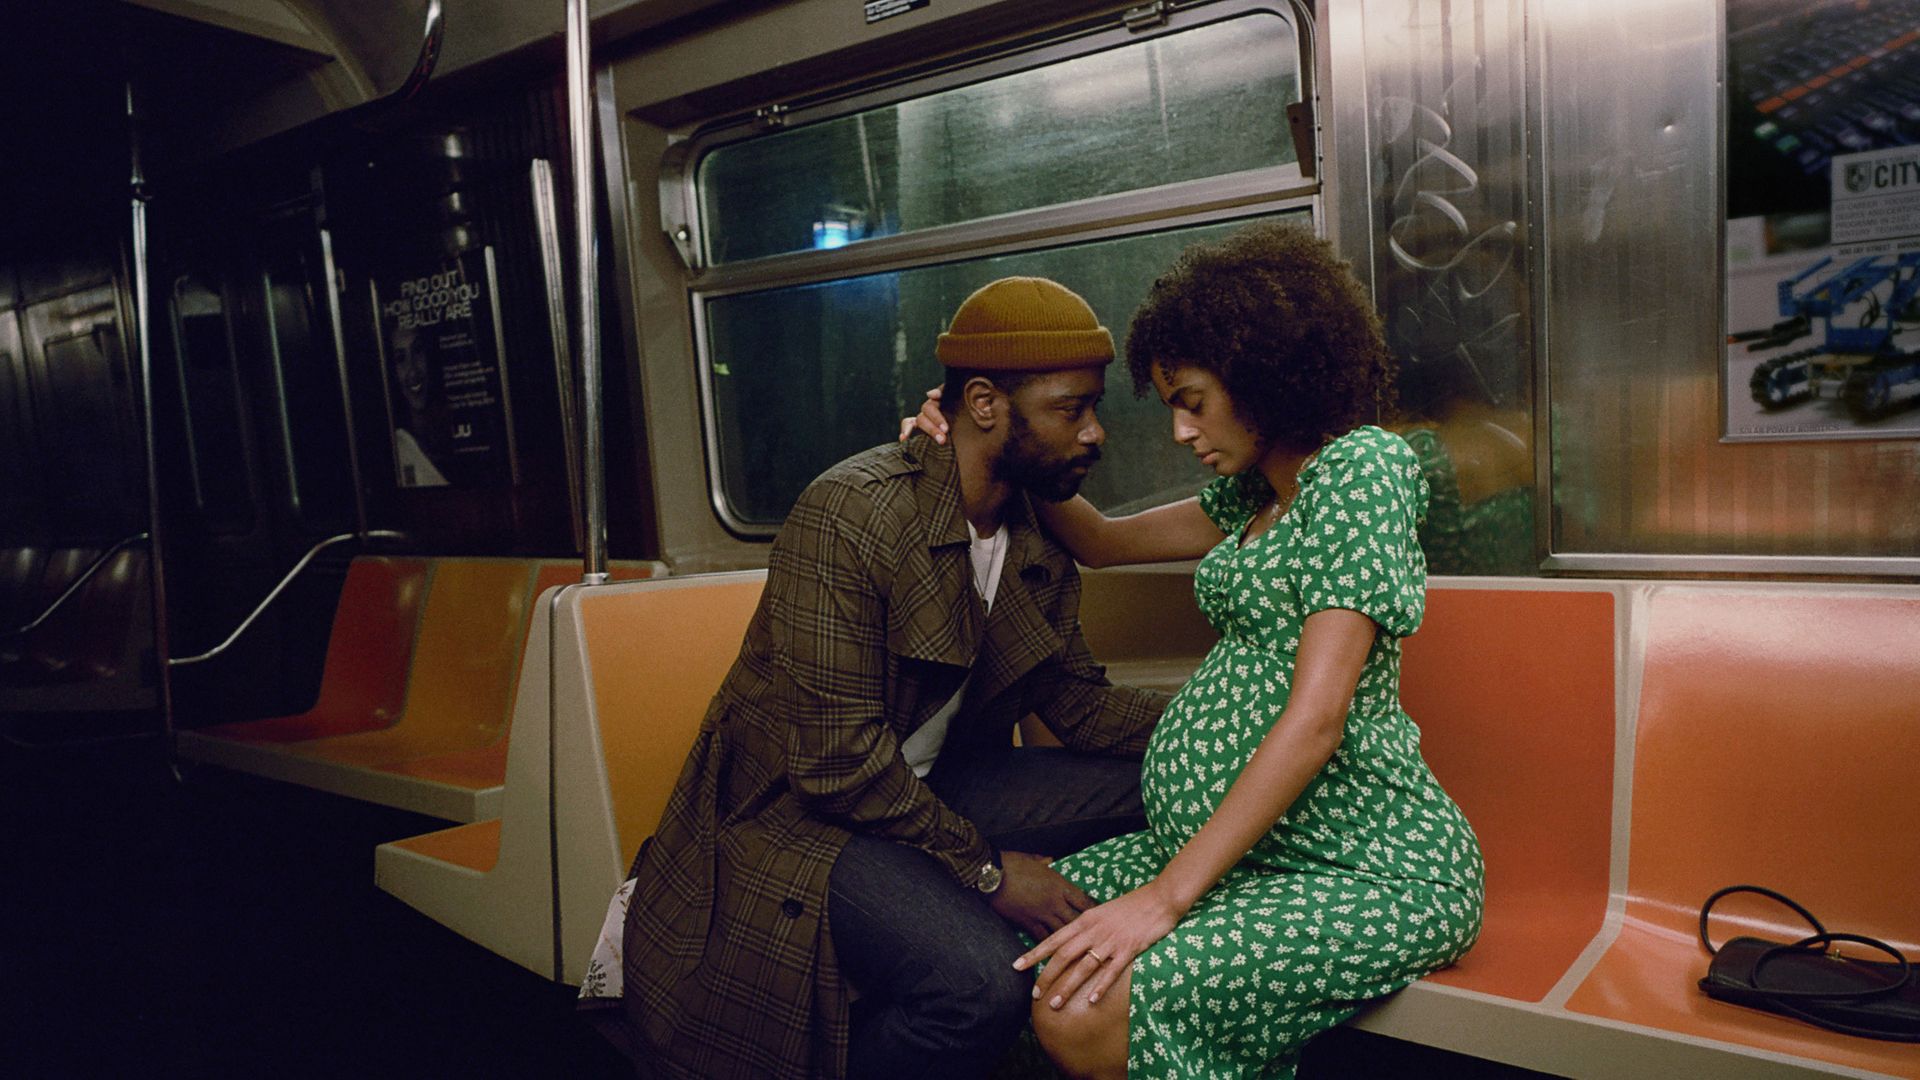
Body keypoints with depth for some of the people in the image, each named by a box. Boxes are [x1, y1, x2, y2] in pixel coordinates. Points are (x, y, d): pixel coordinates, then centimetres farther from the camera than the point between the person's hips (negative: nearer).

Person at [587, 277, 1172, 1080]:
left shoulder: (1036, 550, 5)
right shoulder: (848, 515, -22)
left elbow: (1078, 703, 5)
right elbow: (838, 755, -24)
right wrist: (984, 868, -20)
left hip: (927, 787, 8)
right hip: (799, 807, -8)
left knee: (1144, 782, -8)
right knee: (982, 978, -31)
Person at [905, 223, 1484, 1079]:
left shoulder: (1359, 467, -12)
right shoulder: (1254, 495, 15)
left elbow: (1316, 720, -20)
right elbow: (1102, 543, 24)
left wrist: (1166, 895, -21)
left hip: (1364, 868, -8)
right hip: (1231, 847, 8)